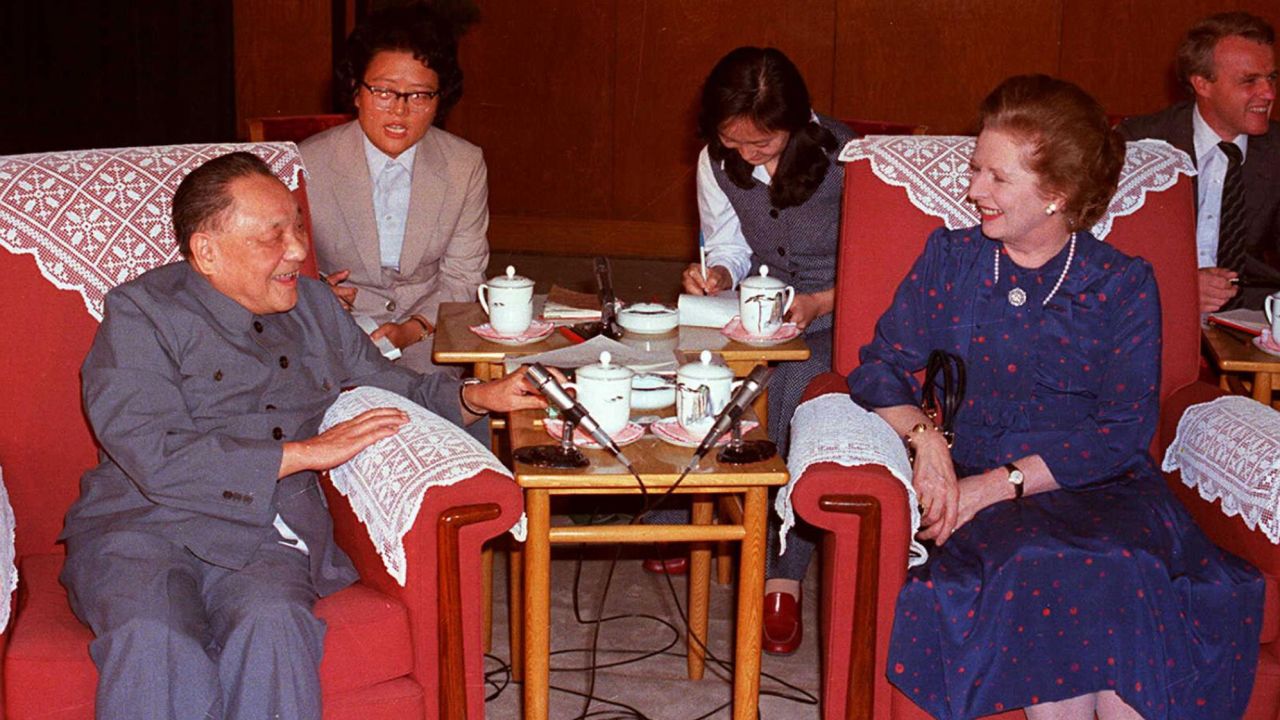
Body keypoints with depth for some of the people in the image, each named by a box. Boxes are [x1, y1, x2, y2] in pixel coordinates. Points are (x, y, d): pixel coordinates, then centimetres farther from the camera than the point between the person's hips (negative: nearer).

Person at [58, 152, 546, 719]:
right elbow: (157, 458, -13)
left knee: (272, 625, -32)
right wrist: (310, 451, -9)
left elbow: (395, 387, 31)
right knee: (153, 641, -36)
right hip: (140, 524, -3)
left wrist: (478, 397, 10)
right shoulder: (141, 313, 0)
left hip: (261, 538, 4)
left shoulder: (312, 305, 20)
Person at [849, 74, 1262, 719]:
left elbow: (1123, 430, -6)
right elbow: (881, 365, 5)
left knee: (1122, 571, -34)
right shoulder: (950, 259, 8)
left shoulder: (1124, 286, 1)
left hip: (1100, 487, 0)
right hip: (972, 479, 1)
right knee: (1040, 569, -33)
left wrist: (1000, 483, -16)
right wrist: (924, 436, -16)